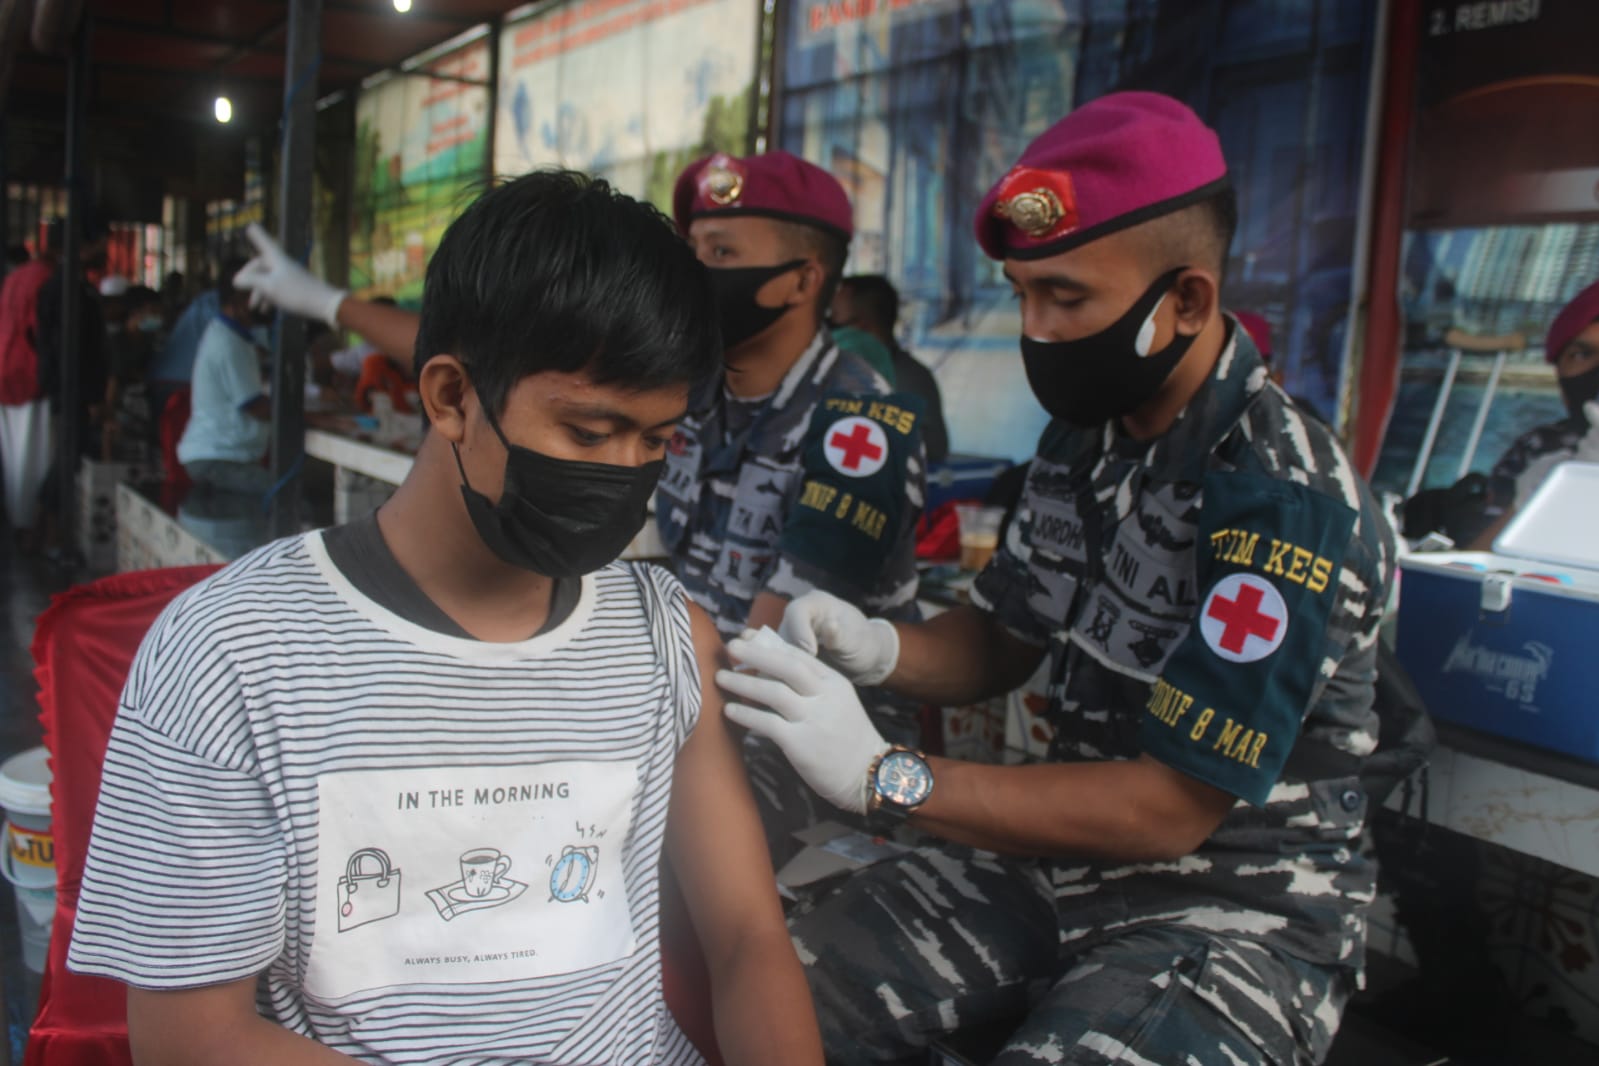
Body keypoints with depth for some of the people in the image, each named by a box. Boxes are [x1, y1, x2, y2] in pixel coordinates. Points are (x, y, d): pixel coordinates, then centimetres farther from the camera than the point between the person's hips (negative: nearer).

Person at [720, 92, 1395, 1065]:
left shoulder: (1286, 498, -23)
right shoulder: (1083, 441, 2)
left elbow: (1170, 808, -24)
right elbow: (1002, 643, 11)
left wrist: (882, 776, -27)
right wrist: (875, 648, -11)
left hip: (1240, 905, -6)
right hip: (1067, 849, 7)